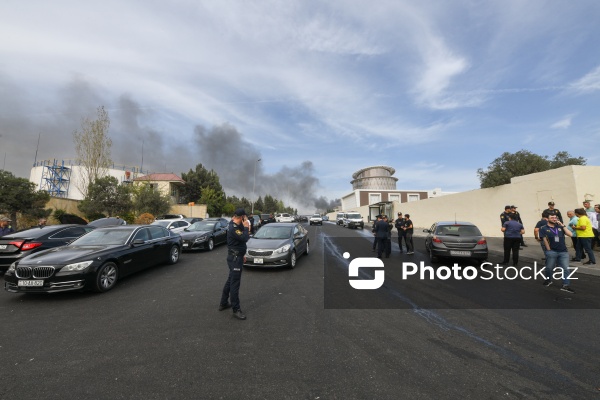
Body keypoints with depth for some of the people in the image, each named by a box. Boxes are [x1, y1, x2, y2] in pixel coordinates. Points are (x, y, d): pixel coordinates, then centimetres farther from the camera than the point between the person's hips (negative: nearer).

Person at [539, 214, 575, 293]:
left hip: (563, 251, 3)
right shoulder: (543, 228, -3)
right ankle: (548, 280, 30)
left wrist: (563, 226, -3)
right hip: (551, 252, -3)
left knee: (566, 269, 0)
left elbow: (570, 234, 2)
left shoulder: (560, 227, 10)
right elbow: (545, 240, -5)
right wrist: (549, 250, -7)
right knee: (549, 267, 8)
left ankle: (565, 285, 5)